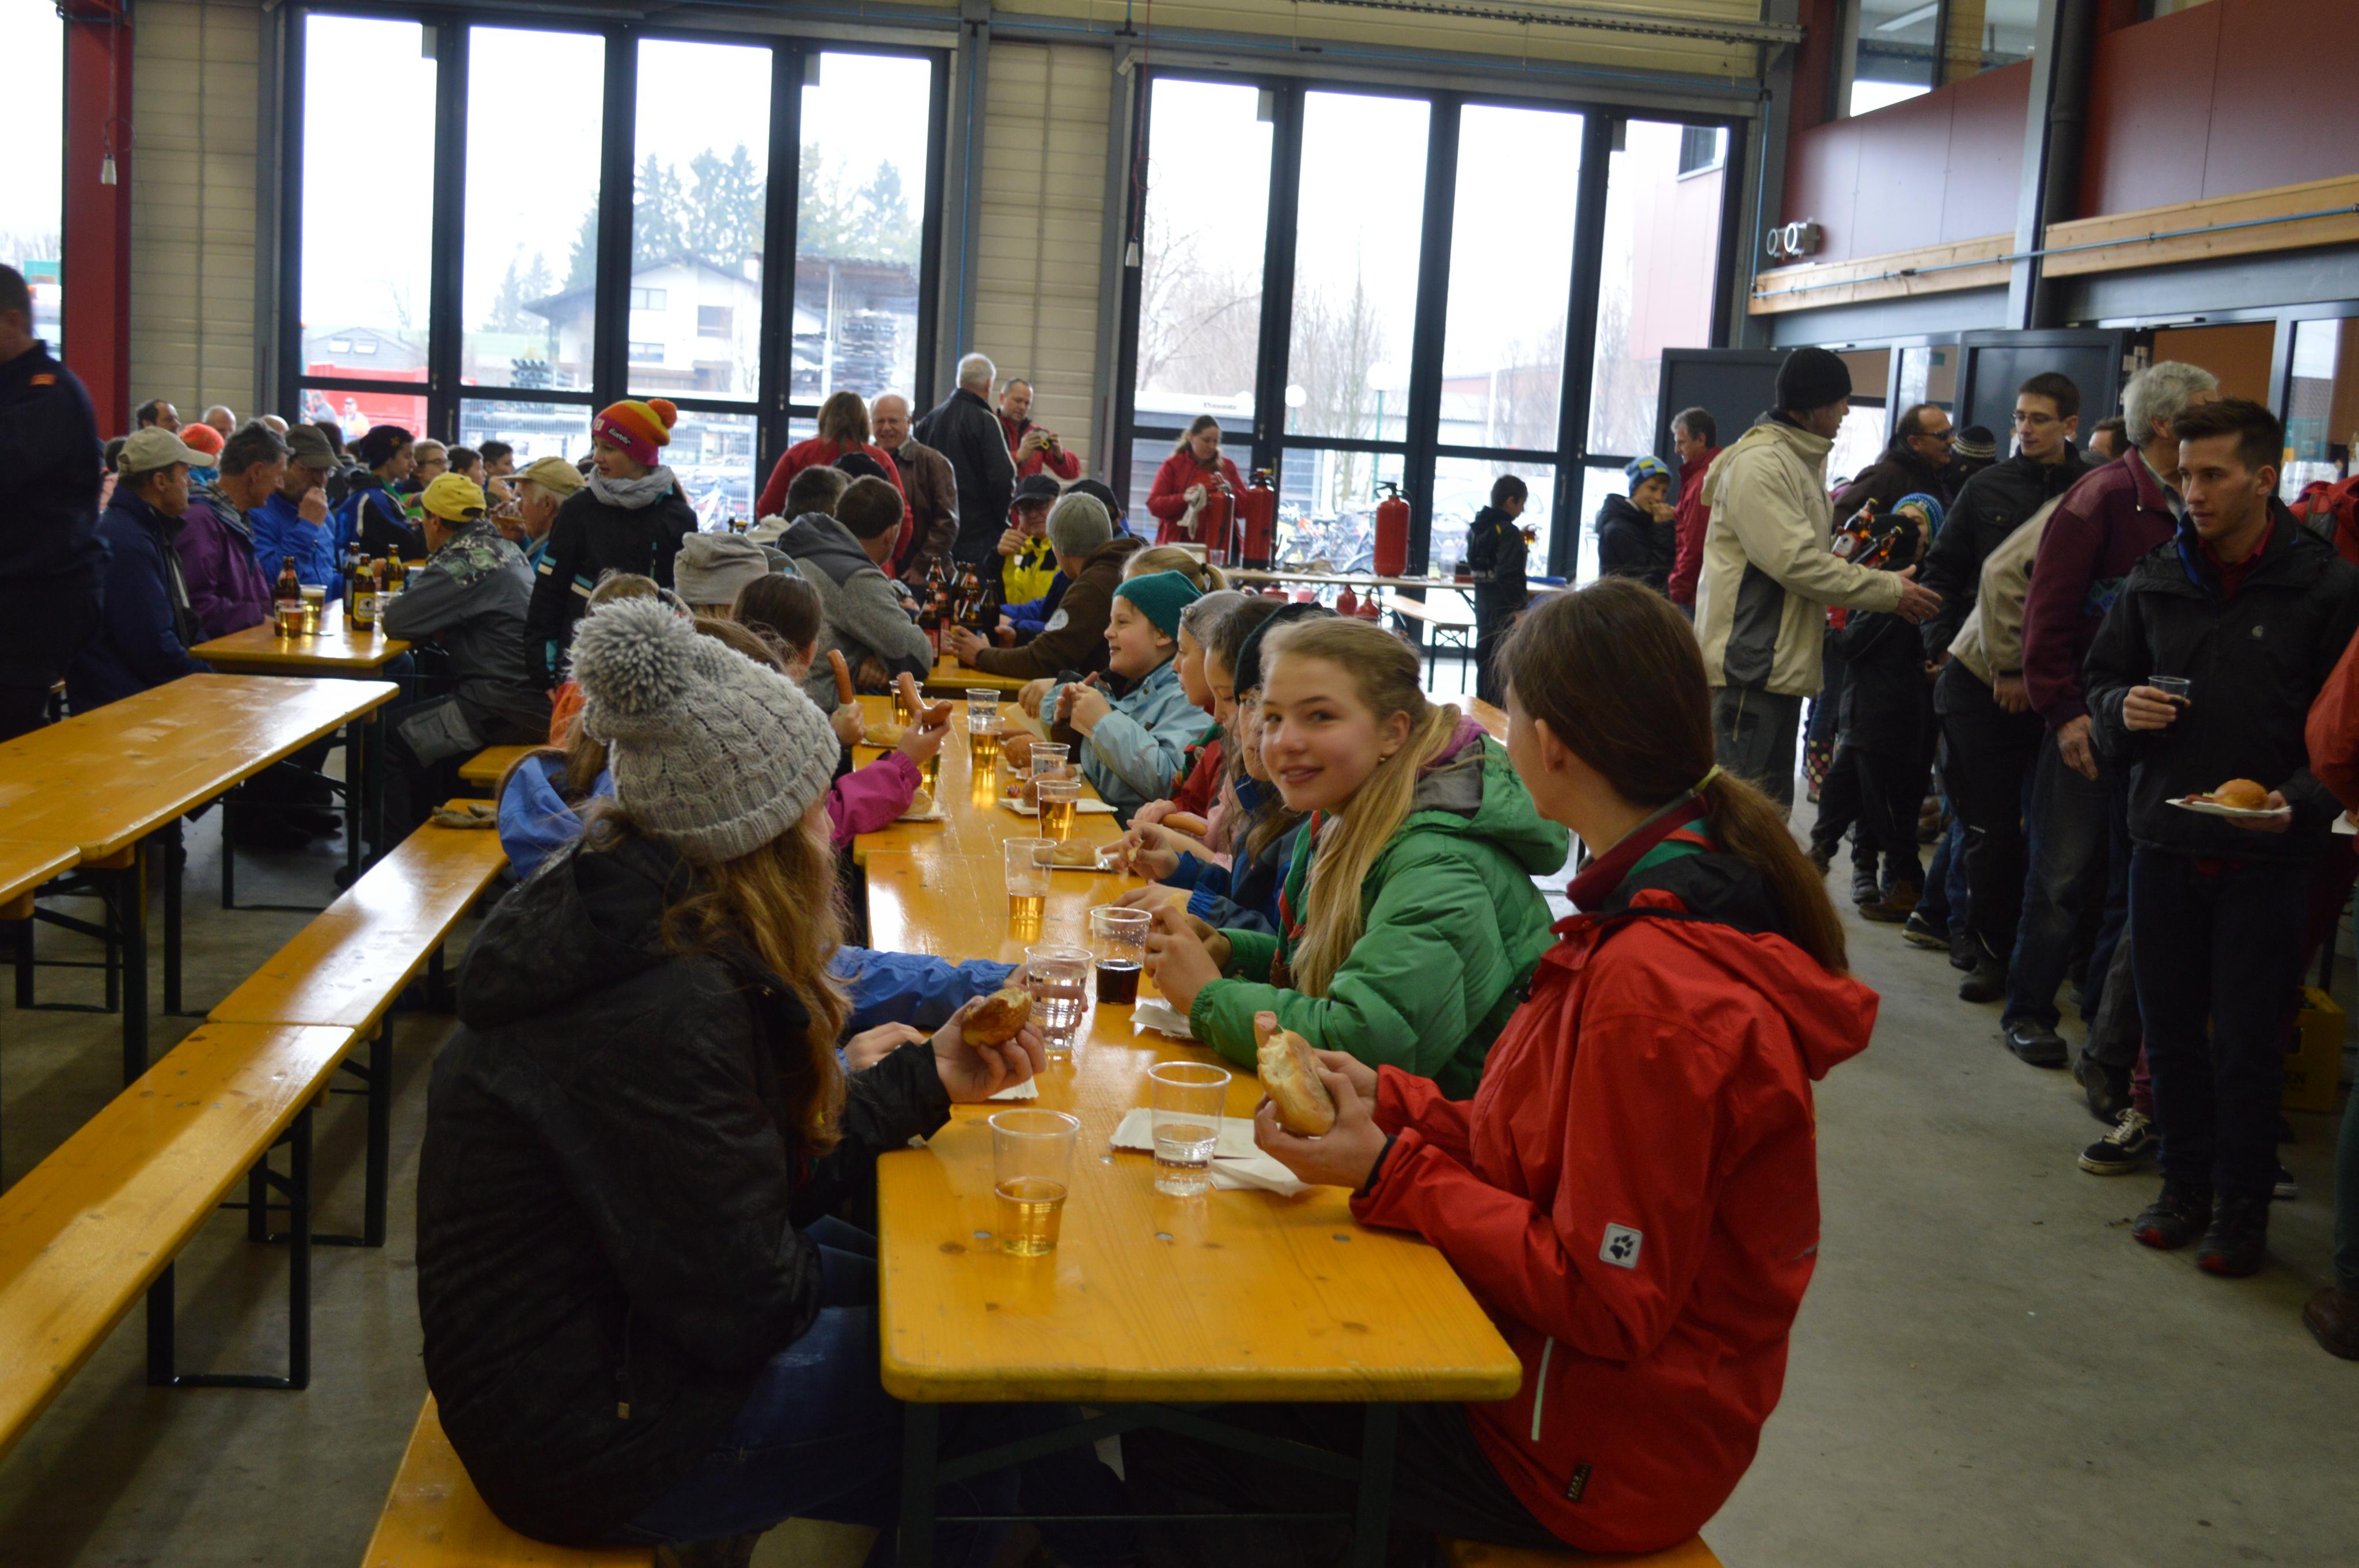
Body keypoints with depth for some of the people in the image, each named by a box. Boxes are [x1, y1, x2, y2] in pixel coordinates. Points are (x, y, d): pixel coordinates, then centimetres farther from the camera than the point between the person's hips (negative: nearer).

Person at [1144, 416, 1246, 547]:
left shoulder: (1227, 467, 14)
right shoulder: (1173, 465, 7)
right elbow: (1154, 505, -2)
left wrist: (1229, 490, -7)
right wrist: (1183, 499, -17)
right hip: (1178, 543, -2)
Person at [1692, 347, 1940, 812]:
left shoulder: (1805, 460, 18)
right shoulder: (1759, 463, -15)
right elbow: (1796, 562, -20)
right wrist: (1889, 590, -15)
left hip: (1783, 663, 10)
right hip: (1746, 664, -10)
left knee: (1772, 808, 14)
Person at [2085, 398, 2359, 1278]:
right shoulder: (2155, 579, 6)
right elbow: (2103, 681, 15)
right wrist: (2120, 710, -8)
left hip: (2268, 854, -4)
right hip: (2165, 841, 4)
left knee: (2249, 1043, 4)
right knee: (2170, 1030, 12)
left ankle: (2241, 1208, 18)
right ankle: (2185, 1186, 27)